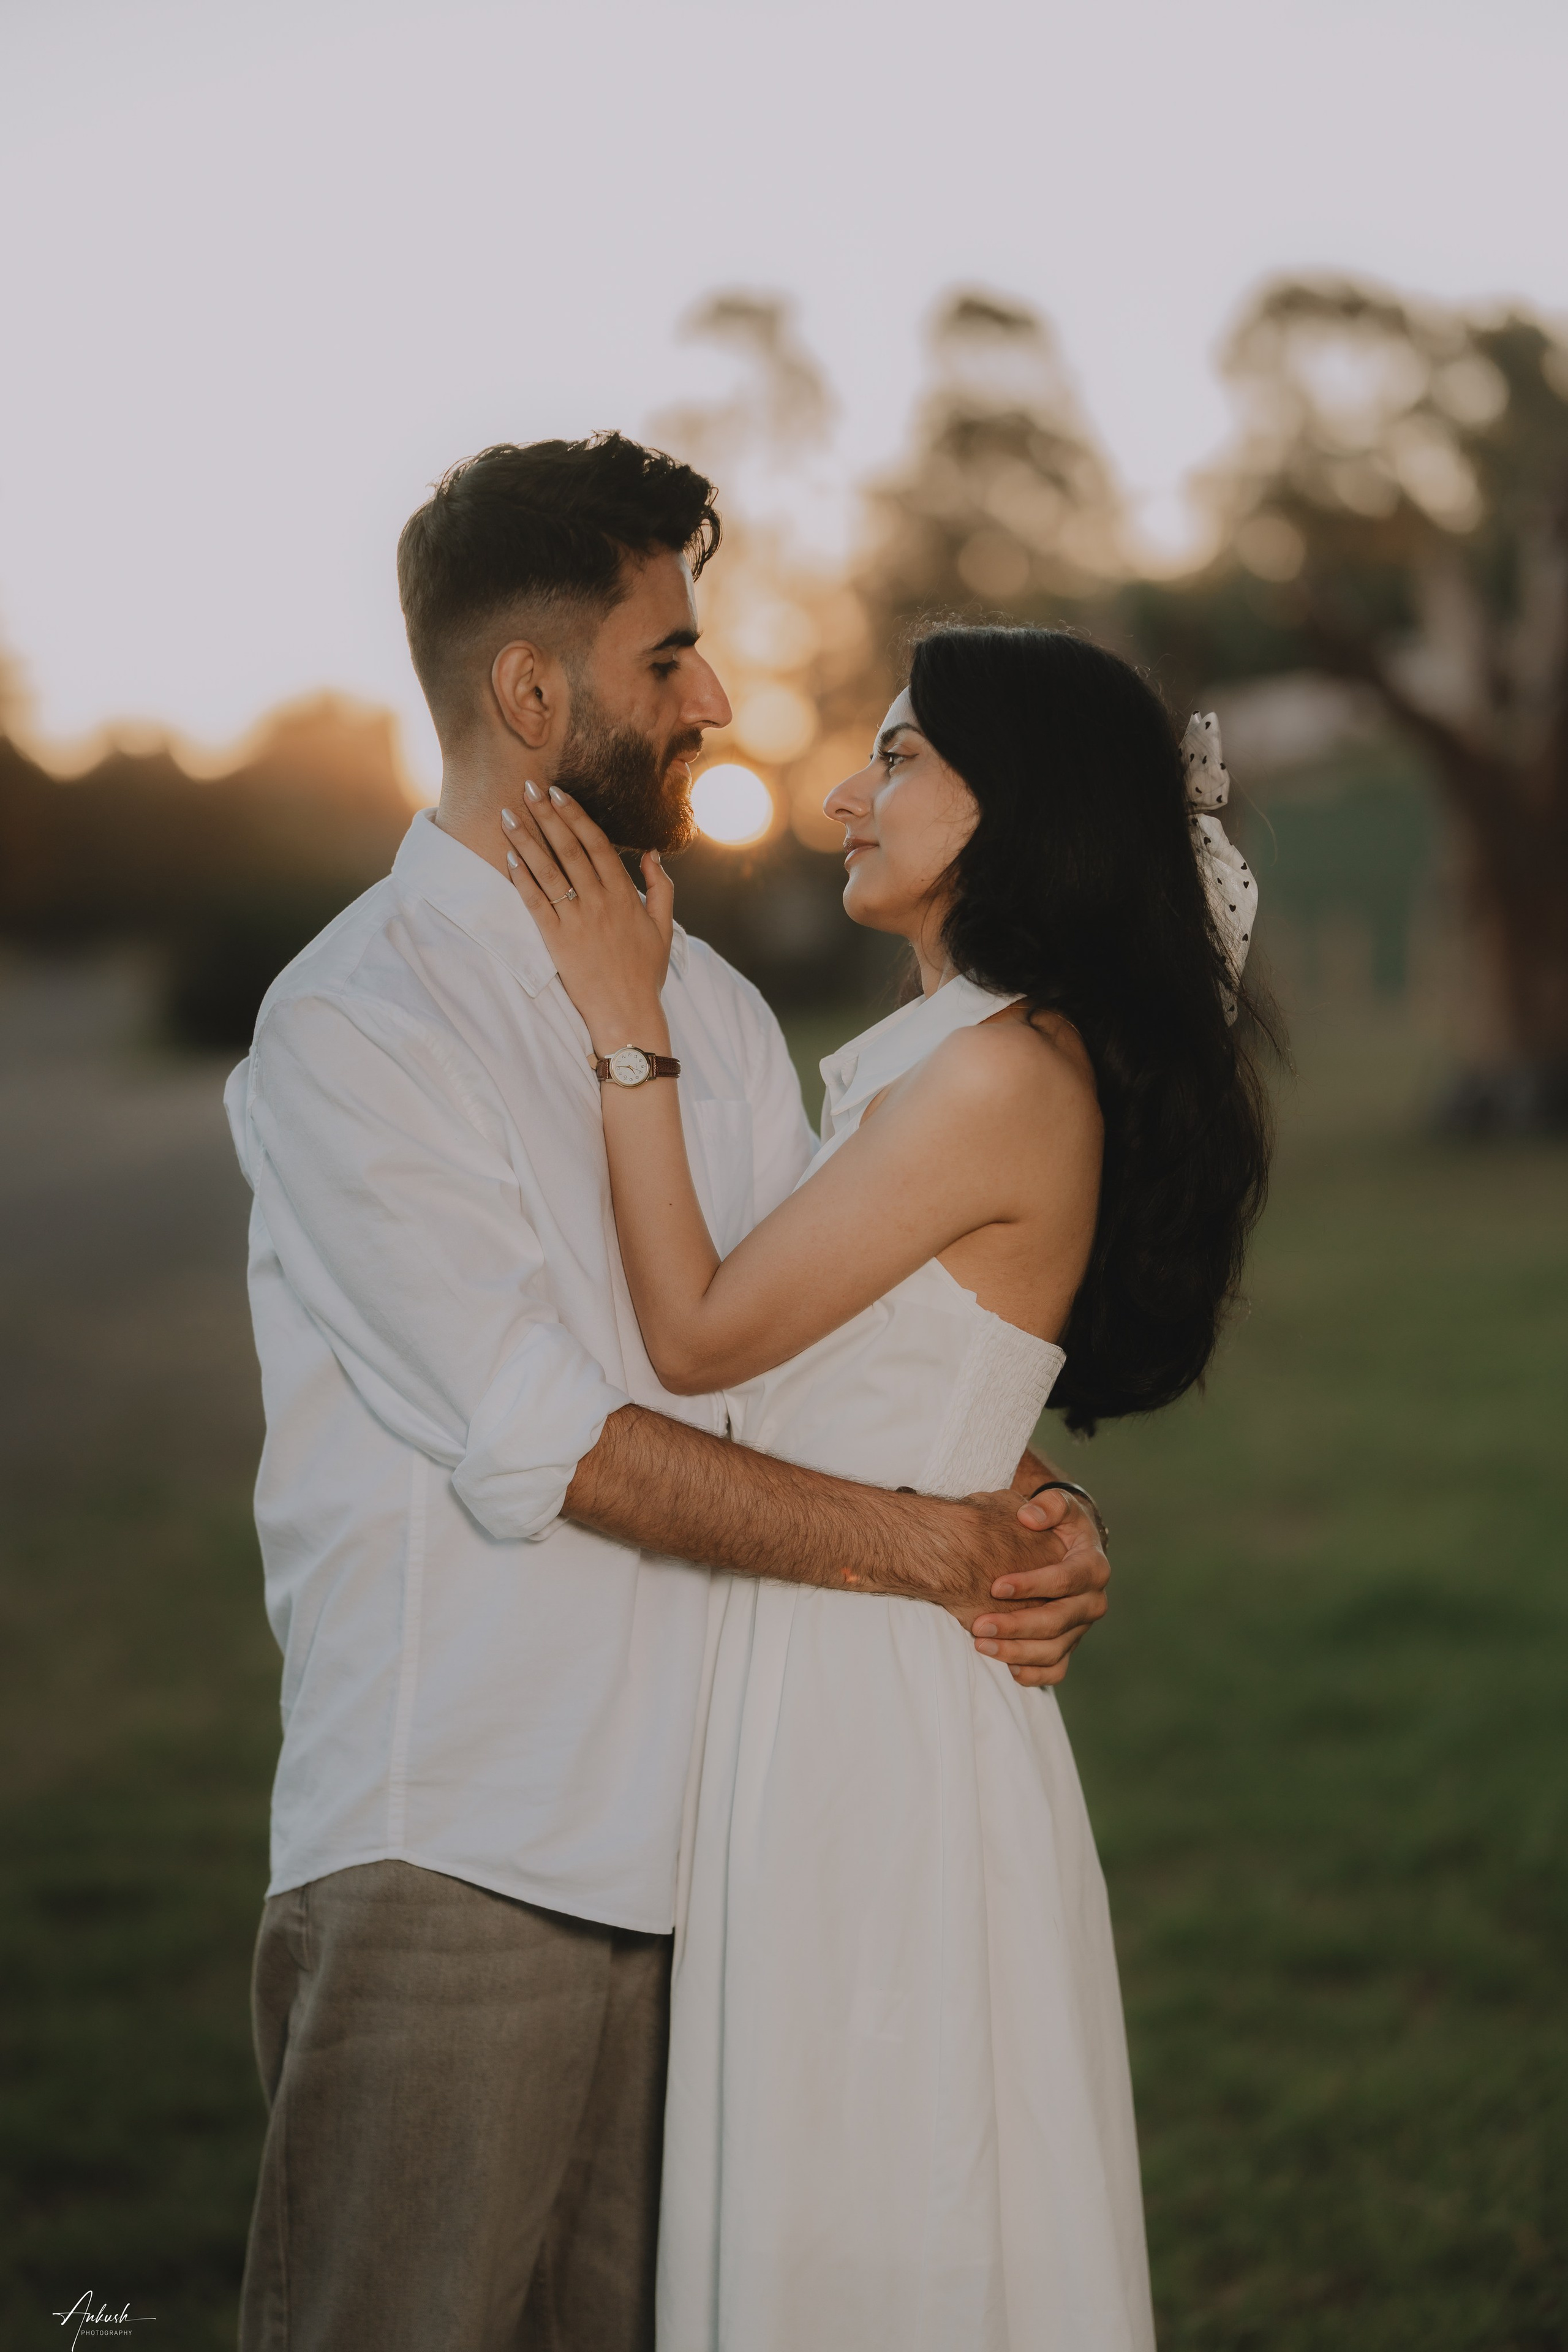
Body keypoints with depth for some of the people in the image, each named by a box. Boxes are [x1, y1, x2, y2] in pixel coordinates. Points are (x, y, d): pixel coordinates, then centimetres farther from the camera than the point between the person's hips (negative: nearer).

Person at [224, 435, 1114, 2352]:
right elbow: (550, 1442, -16)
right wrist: (924, 1545, -14)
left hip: (682, 1842, 7)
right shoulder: (353, 1023, -9)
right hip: (451, 1861, -6)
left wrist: (1022, 1527, -9)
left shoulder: (715, 1009, 15)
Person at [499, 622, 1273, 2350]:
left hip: (878, 1706, -9)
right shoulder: (929, 1060, 12)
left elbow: (698, 1335, -15)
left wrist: (630, 1030, -11)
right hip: (812, 1693, 9)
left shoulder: (1004, 1074, -18)